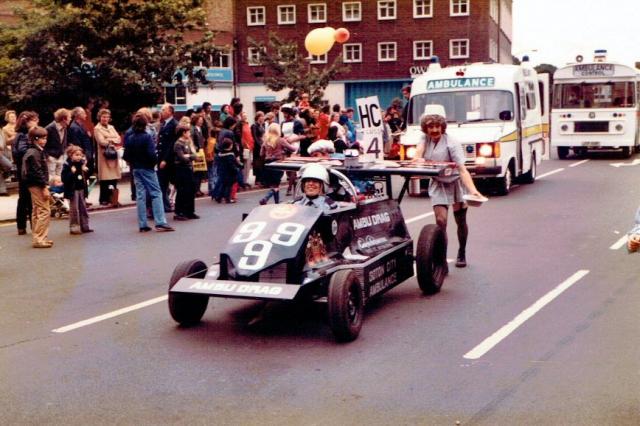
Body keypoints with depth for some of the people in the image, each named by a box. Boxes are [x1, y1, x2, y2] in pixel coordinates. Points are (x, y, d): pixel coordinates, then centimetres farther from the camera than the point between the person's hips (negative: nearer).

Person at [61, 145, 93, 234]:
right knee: (74, 209, -2)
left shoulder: (81, 164, 8)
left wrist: (86, 171, -3)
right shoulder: (67, 165, -11)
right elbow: (64, 179, -18)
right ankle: (74, 227, 4)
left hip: (81, 189, 6)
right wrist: (72, 172, -29)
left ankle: (84, 226, 19)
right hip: (73, 190, -6)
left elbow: (86, 177, 17)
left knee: (83, 208, 11)